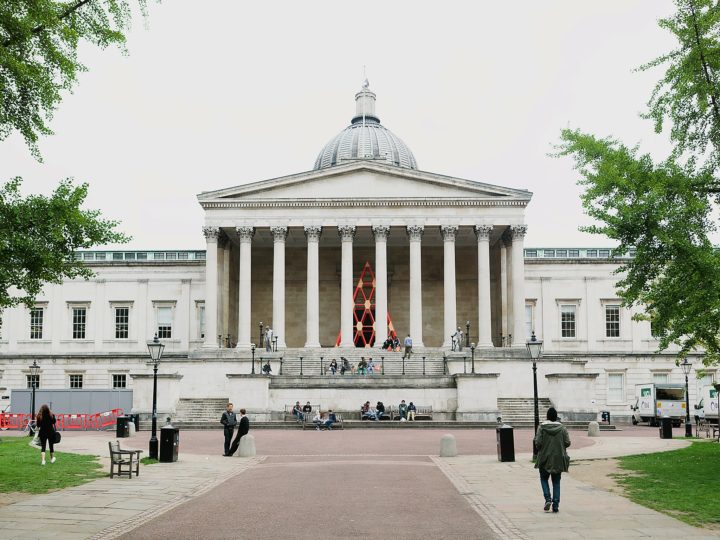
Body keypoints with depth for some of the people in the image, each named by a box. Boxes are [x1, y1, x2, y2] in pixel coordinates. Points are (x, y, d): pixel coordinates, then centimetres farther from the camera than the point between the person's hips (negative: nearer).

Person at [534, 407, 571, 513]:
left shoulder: (542, 427, -8)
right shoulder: (562, 428, -3)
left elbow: (538, 443, -13)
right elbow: (567, 443, -5)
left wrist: (539, 448, 9)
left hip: (545, 458, -1)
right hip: (558, 459, 2)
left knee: (544, 479, 16)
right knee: (556, 482, 9)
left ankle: (548, 498, -5)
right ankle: (555, 505, 3)